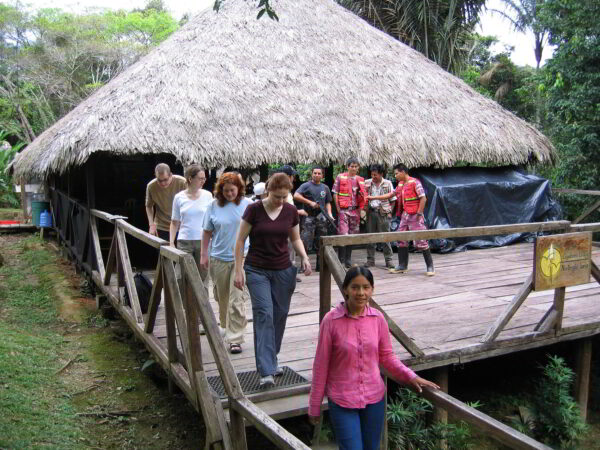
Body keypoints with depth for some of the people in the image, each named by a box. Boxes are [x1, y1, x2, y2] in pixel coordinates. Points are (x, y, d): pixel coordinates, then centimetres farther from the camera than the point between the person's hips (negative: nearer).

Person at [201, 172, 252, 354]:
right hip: (219, 258, 3)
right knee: (222, 297, 16)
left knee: (237, 300, -8)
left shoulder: (248, 205, -1)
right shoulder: (214, 206, 2)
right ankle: (225, 326, 40)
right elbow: (207, 232, 8)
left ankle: (235, 339, -2)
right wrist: (204, 255, 5)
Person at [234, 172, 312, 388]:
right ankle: (266, 371, -12)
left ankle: (271, 361, 27)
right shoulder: (254, 209, -9)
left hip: (283, 271, 4)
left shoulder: (291, 211, 1)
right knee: (264, 315, -12)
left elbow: (295, 238, 14)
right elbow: (240, 240, -4)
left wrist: (304, 257, -4)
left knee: (279, 316, 8)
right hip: (257, 271, -3)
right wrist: (239, 269, -7)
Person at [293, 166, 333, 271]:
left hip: (321, 218, 5)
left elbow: (328, 202, 21)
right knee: (305, 242, -10)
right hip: (309, 217, -5)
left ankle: (319, 265, 18)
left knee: (321, 243, 9)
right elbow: (296, 196, -14)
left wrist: (329, 213, 5)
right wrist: (310, 202, -17)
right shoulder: (306, 185, -1)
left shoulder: (325, 188, 15)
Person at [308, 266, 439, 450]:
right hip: (342, 400, -4)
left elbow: (387, 356, 8)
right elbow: (321, 365, -8)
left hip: (374, 398, 4)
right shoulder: (331, 321, -15)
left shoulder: (378, 318, -5)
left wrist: (411, 377, -6)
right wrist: (314, 406, -2)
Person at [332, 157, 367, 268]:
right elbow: (335, 194, -1)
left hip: (355, 210, 4)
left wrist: (359, 209, 1)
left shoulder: (360, 180, 11)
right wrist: (338, 209, -7)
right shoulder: (340, 177, 1)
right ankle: (341, 261, -2)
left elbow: (362, 196, 16)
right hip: (343, 210, -4)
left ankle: (348, 261, 18)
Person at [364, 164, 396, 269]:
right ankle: (370, 260, 13)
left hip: (383, 212, -2)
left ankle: (388, 260, 5)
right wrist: (365, 208, -3)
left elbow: (392, 200, 5)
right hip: (371, 212, 2)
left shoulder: (387, 184, 3)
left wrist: (389, 212, -3)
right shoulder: (367, 183, 8)